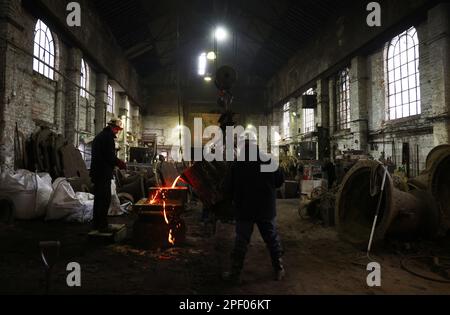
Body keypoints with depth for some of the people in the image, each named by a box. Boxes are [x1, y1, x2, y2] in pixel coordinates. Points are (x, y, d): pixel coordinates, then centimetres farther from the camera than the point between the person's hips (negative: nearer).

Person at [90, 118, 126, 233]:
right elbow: (110, 157, -19)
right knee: (105, 199, -6)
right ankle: (102, 225, -4)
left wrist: (117, 162, 18)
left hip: (96, 172, 10)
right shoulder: (108, 137, -12)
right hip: (104, 173, -10)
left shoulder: (99, 136, 20)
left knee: (98, 198, 16)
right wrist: (121, 164, -3)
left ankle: (97, 224, 24)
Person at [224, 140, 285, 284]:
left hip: (244, 210, -1)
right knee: (272, 239, 14)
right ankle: (279, 269, 23)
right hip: (267, 210, 1)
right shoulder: (269, 162, -7)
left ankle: (235, 274, 14)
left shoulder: (237, 167, -9)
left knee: (241, 242, 6)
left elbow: (231, 189, -1)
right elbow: (280, 181, 2)